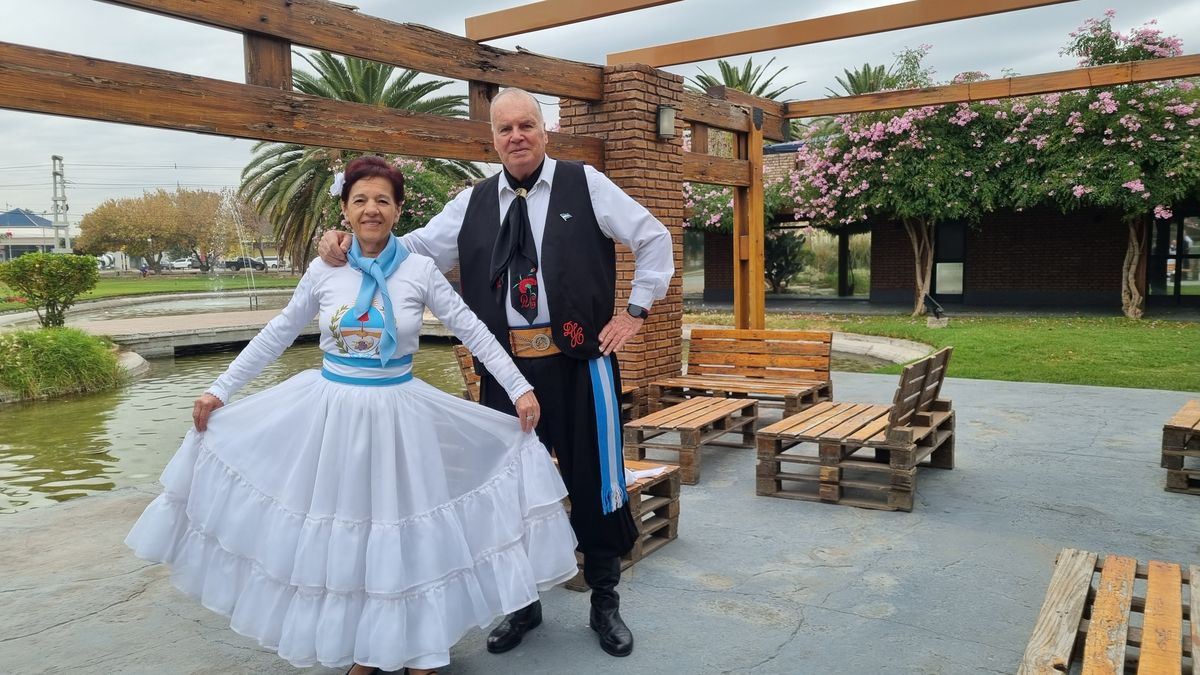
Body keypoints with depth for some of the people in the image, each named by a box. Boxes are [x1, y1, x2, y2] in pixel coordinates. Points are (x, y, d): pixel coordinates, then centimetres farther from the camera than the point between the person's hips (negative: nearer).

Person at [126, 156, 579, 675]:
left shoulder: (420, 270, -7)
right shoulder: (323, 271, -1)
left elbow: (472, 330, -6)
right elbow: (276, 335, 7)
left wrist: (520, 389, -12)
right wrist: (219, 390, 6)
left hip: (397, 413, -2)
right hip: (331, 409, 2)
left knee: (404, 528, 7)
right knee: (341, 529, 11)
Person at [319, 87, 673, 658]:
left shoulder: (584, 184, 1)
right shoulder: (473, 203, 10)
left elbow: (653, 239, 6)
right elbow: (417, 249, 7)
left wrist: (635, 311, 0)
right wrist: (353, 246, -9)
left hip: (579, 360, -2)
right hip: (504, 366, 3)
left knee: (593, 479, 7)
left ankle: (605, 602, 27)